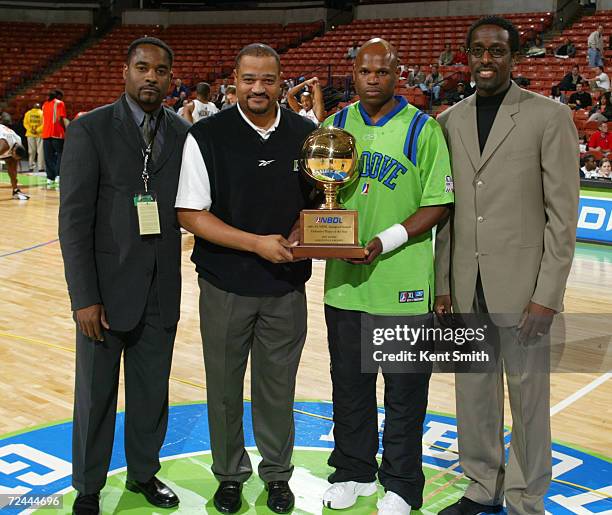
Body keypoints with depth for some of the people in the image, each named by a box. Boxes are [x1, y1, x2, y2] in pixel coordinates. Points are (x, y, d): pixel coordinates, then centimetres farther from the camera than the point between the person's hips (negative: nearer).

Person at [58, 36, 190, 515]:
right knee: (95, 395, 10)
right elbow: (74, 219, -10)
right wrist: (84, 298, -14)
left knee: (152, 391, 15)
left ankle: (144, 473, 37)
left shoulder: (184, 133, 5)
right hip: (107, 289, -3)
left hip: (162, 291, 3)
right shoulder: (90, 130, -7)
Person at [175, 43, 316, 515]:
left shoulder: (306, 134, 2)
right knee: (225, 386, 11)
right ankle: (230, 474, 32)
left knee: (278, 386, 12)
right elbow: (191, 214, -8)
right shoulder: (207, 136, -7)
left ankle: (277, 474, 32)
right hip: (225, 285, -1)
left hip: (287, 285, 2)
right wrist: (257, 242, -17)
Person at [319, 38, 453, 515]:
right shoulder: (336, 125, 7)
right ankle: (354, 471, 35)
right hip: (344, 279, 4)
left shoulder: (423, 129, -6)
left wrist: (387, 241, -19)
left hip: (403, 283, -4)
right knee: (349, 381, 16)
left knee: (405, 388, 8)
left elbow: (438, 203, -8)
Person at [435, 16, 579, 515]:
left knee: (528, 397, 7)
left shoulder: (550, 117, -5)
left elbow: (563, 215, -7)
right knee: (474, 393, 14)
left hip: (522, 288, -4)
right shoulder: (450, 121, 8)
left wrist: (547, 296, -12)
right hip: (466, 288, 4)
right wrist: (442, 286, 6)